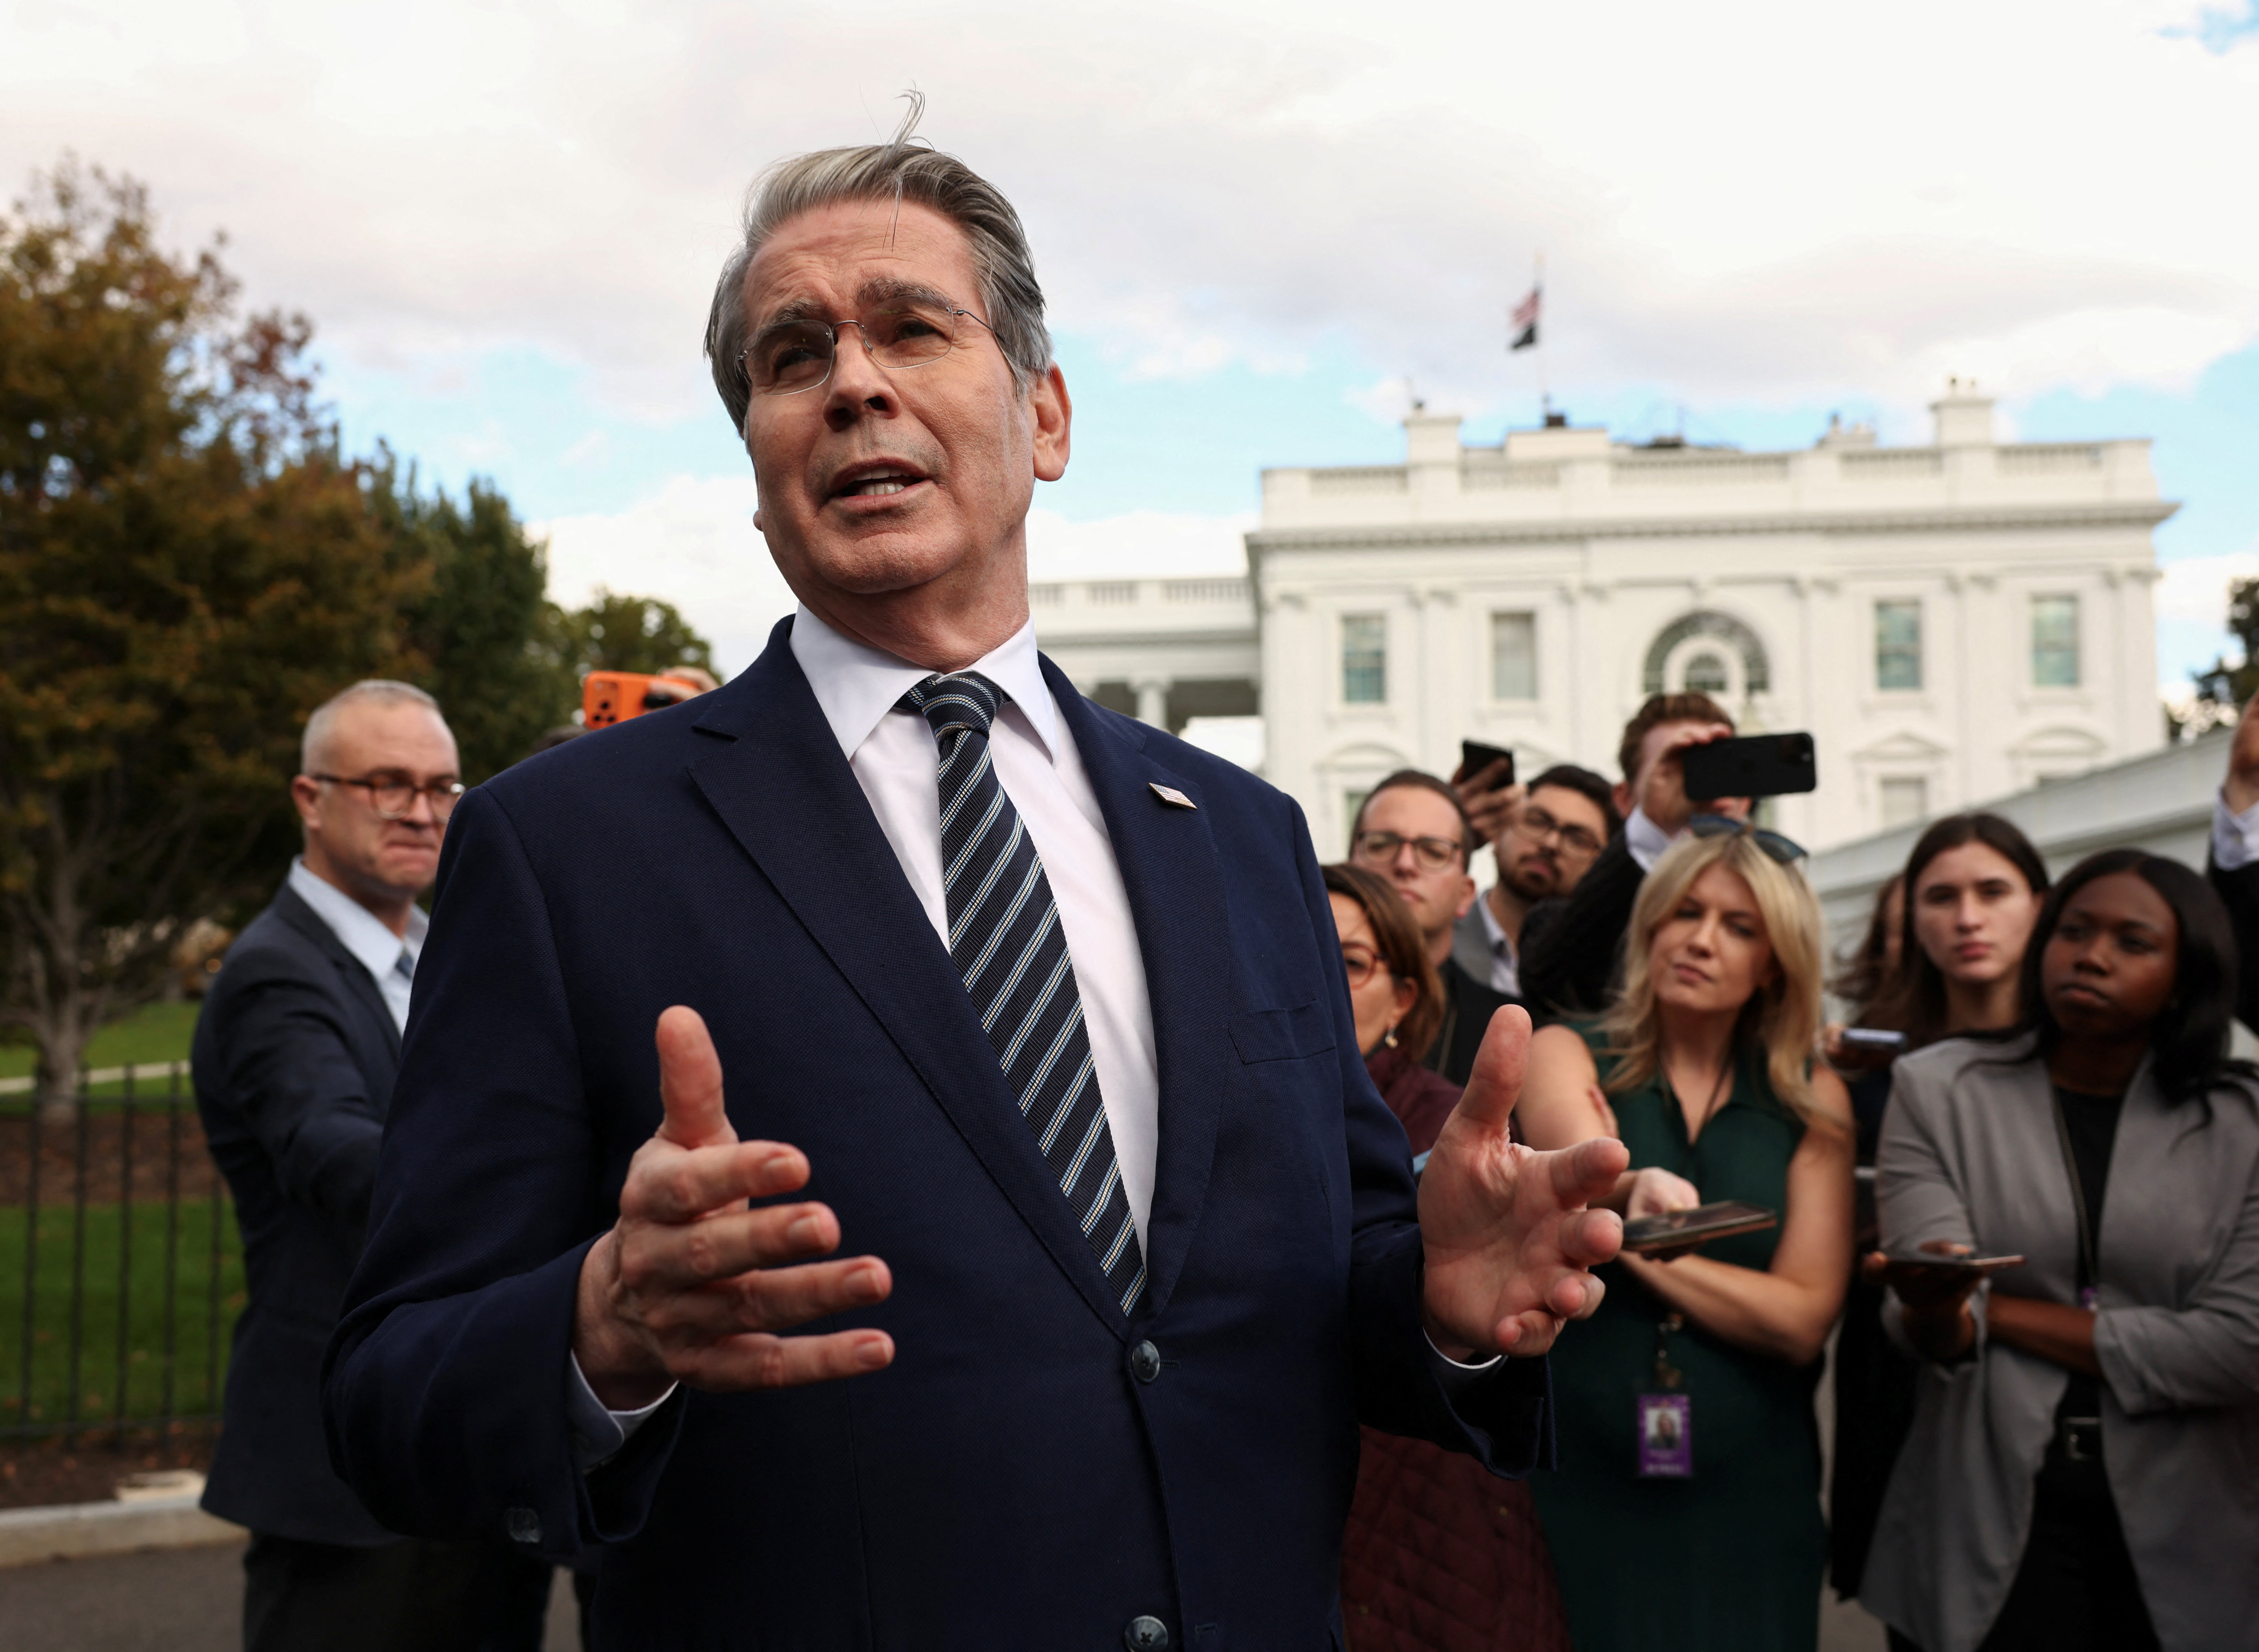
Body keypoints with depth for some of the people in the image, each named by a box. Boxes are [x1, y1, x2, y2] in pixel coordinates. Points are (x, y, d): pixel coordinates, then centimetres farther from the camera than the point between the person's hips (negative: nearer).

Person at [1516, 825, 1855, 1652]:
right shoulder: (1566, 1054, 0)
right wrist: (1632, 1185, -46)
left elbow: (1803, 1318, -6)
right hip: (1580, 1483, -2)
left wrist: (1632, 1245, -13)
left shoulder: (1814, 1103, 4)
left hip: (1748, 1494, 2)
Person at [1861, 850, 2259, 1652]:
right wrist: (1935, 1309, -35)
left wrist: (2003, 1314, -11)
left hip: (2180, 1534, 1)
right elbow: (1937, 1336, -11)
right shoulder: (1938, 1088, -3)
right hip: (1987, 1525, -1)